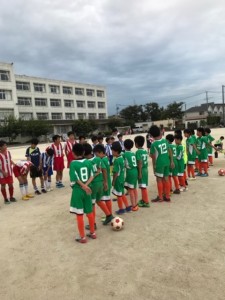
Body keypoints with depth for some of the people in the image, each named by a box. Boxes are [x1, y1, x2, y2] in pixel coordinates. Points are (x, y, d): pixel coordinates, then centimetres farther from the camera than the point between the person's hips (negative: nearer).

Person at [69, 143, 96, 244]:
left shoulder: (73, 163, -13)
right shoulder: (88, 162, 1)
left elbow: (76, 179, -16)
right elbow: (91, 176, -2)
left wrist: (84, 186, -8)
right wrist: (85, 186, -11)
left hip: (77, 190, -5)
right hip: (87, 190, 5)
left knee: (79, 214, 5)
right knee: (89, 212, 16)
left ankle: (82, 237, 15)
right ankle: (92, 233, 29)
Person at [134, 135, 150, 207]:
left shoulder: (138, 152, -15)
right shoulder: (145, 151, 8)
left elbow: (140, 163, -19)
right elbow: (145, 161, 11)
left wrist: (139, 173, -17)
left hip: (141, 171, -8)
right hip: (145, 170, 8)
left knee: (143, 186, -1)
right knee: (143, 186, 18)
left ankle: (146, 202, 6)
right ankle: (143, 199, 30)